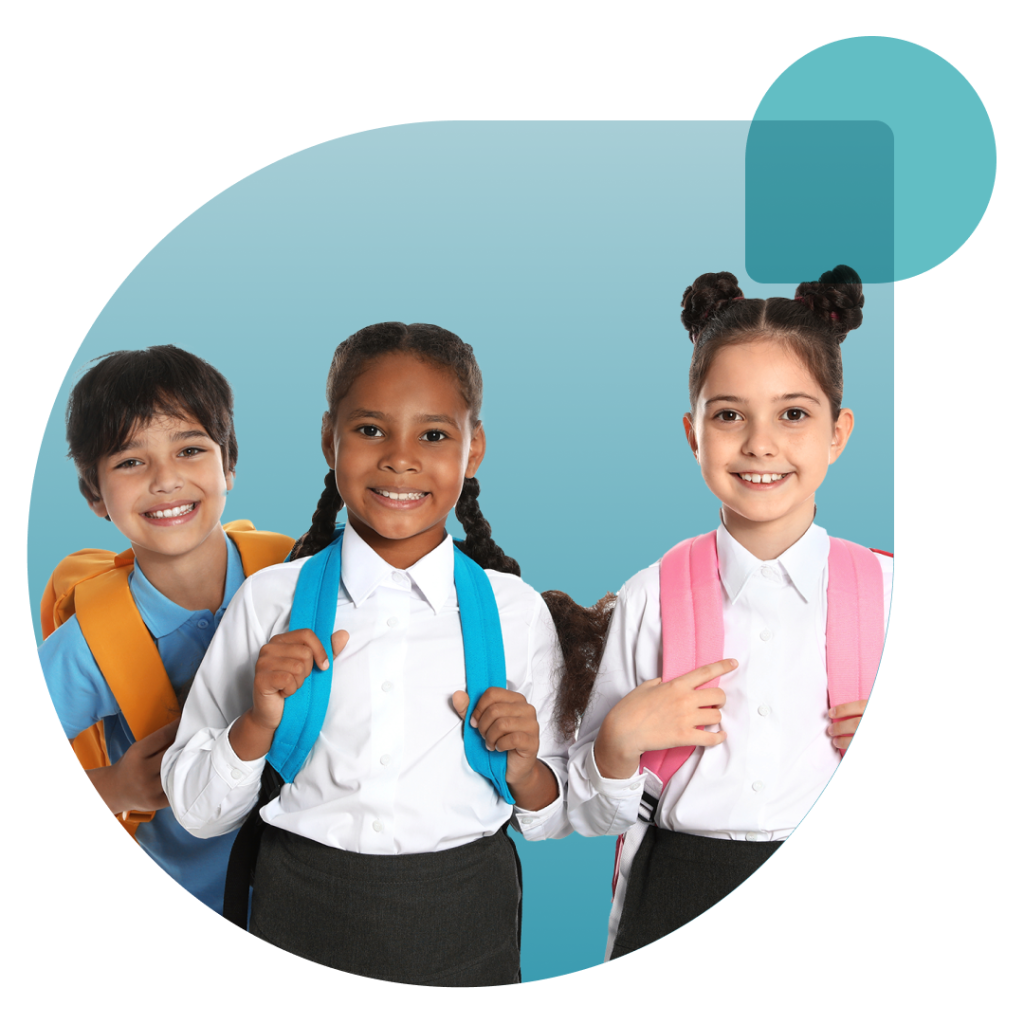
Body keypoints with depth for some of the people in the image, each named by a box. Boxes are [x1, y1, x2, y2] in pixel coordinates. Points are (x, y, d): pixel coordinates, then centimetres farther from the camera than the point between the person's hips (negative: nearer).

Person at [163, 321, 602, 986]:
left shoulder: (518, 612, -4)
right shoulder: (269, 601, -6)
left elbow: (555, 823, 4)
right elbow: (197, 811, -2)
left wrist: (527, 773, -17)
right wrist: (258, 724, -18)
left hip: (463, 923, 1)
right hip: (303, 916, 0)